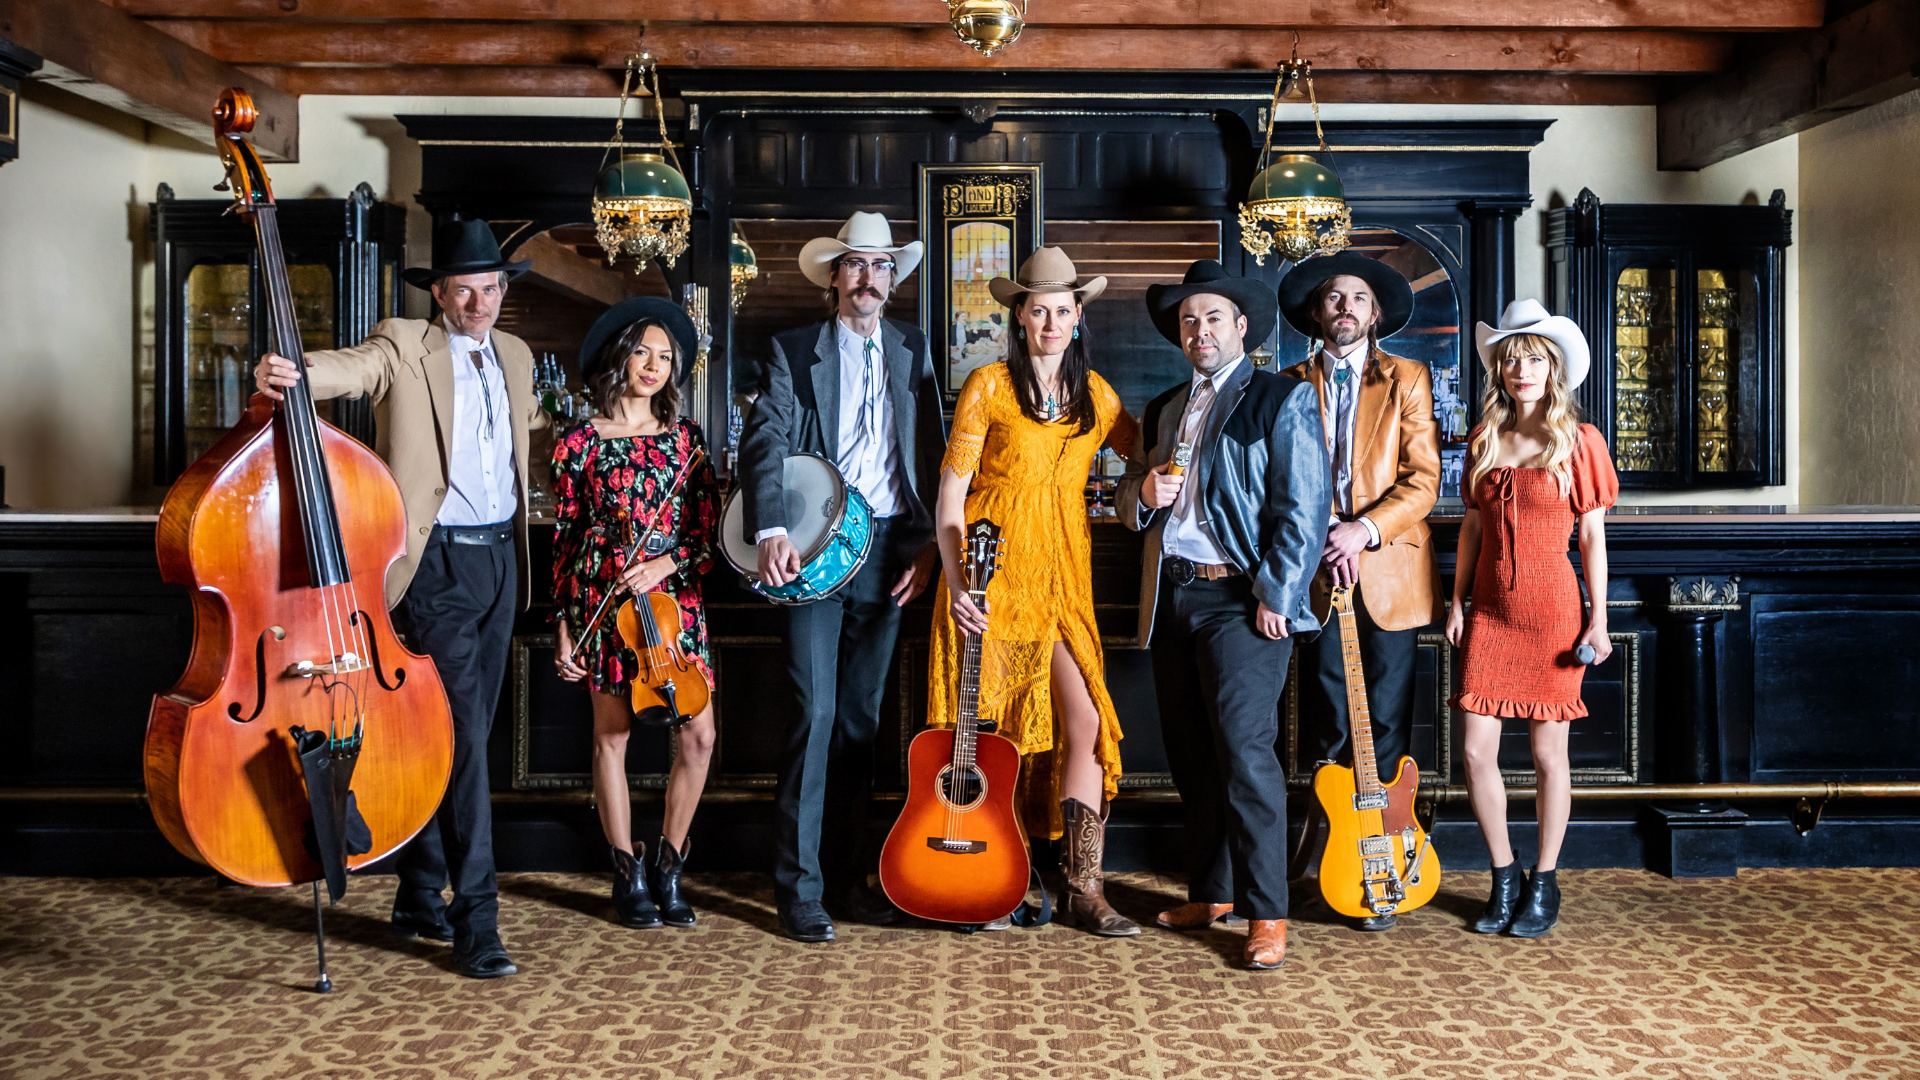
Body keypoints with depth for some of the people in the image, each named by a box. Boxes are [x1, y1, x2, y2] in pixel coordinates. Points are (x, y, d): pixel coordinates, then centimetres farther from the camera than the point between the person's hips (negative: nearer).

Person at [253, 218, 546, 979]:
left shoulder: (515, 356, 15)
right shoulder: (404, 348, -5)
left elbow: (541, 417, 31)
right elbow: (350, 368, -24)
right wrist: (288, 372, -45)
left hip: (500, 559, 7)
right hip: (438, 565, -7)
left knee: (463, 736, 13)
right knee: (462, 736, -11)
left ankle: (420, 896, 26)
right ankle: (475, 918, -5)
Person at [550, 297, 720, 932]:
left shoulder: (684, 437, 9)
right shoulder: (580, 442, 3)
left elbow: (707, 528, 7)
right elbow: (565, 539, 4)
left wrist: (666, 563, -12)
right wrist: (563, 627, 0)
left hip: (673, 596, 2)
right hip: (604, 599, -2)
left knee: (698, 736, -4)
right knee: (612, 734, 3)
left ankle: (667, 868, 13)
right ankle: (628, 875, 16)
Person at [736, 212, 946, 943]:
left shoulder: (912, 349, 14)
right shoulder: (795, 350, 4)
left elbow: (933, 451, 11)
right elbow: (765, 438, -8)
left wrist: (929, 541, 0)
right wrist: (771, 531, -23)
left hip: (891, 548, 3)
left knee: (861, 717, 9)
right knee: (815, 711, -9)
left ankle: (847, 879, 17)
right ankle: (799, 889, -1)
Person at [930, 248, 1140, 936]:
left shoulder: (1093, 392, 11)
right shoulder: (989, 387, -3)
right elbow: (950, 494, -5)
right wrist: (958, 585, -14)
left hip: (1062, 580, 4)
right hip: (992, 575, -4)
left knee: (1086, 722, -6)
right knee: (984, 731, 1)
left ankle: (1083, 890, 2)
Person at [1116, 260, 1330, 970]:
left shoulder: (1282, 400, 0)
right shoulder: (1164, 410, 20)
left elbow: (1302, 508, -7)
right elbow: (1128, 498, 25)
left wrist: (1275, 596, -14)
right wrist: (1144, 494, 1)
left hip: (1242, 598, -6)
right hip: (1172, 597, 7)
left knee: (1244, 750, -13)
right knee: (1189, 755, 10)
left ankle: (1267, 916, -7)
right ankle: (1210, 894, 23)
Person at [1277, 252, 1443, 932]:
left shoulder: (1406, 379, 7)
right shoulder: (1291, 385, 12)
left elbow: (1423, 477, -1)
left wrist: (1365, 529, -14)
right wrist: (1321, 538, -8)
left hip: (1388, 570, -1)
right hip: (1317, 571, 1)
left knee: (1385, 729, 0)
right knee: (1326, 729, 2)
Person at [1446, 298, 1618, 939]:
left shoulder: (1578, 441, -2)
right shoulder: (1483, 442, 8)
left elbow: (1593, 536, -2)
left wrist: (1598, 621, -5)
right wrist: (1457, 602, 7)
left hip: (1552, 611, -3)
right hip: (1490, 613, 3)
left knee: (1548, 753, 4)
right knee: (1477, 750, -2)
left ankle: (1544, 886, 18)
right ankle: (1504, 879, 16)